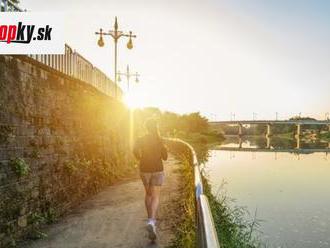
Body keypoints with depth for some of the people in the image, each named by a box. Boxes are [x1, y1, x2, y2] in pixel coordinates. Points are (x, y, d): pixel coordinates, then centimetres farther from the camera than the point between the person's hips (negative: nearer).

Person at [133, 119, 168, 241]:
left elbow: (135, 151, -17)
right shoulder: (160, 140, -3)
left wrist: (140, 159, 3)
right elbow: (165, 157, 2)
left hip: (144, 170, 2)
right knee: (155, 197, -5)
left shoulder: (141, 139, -1)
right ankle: (151, 222, -27)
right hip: (158, 170, -2)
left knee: (148, 193, 22)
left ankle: (151, 219, 31)